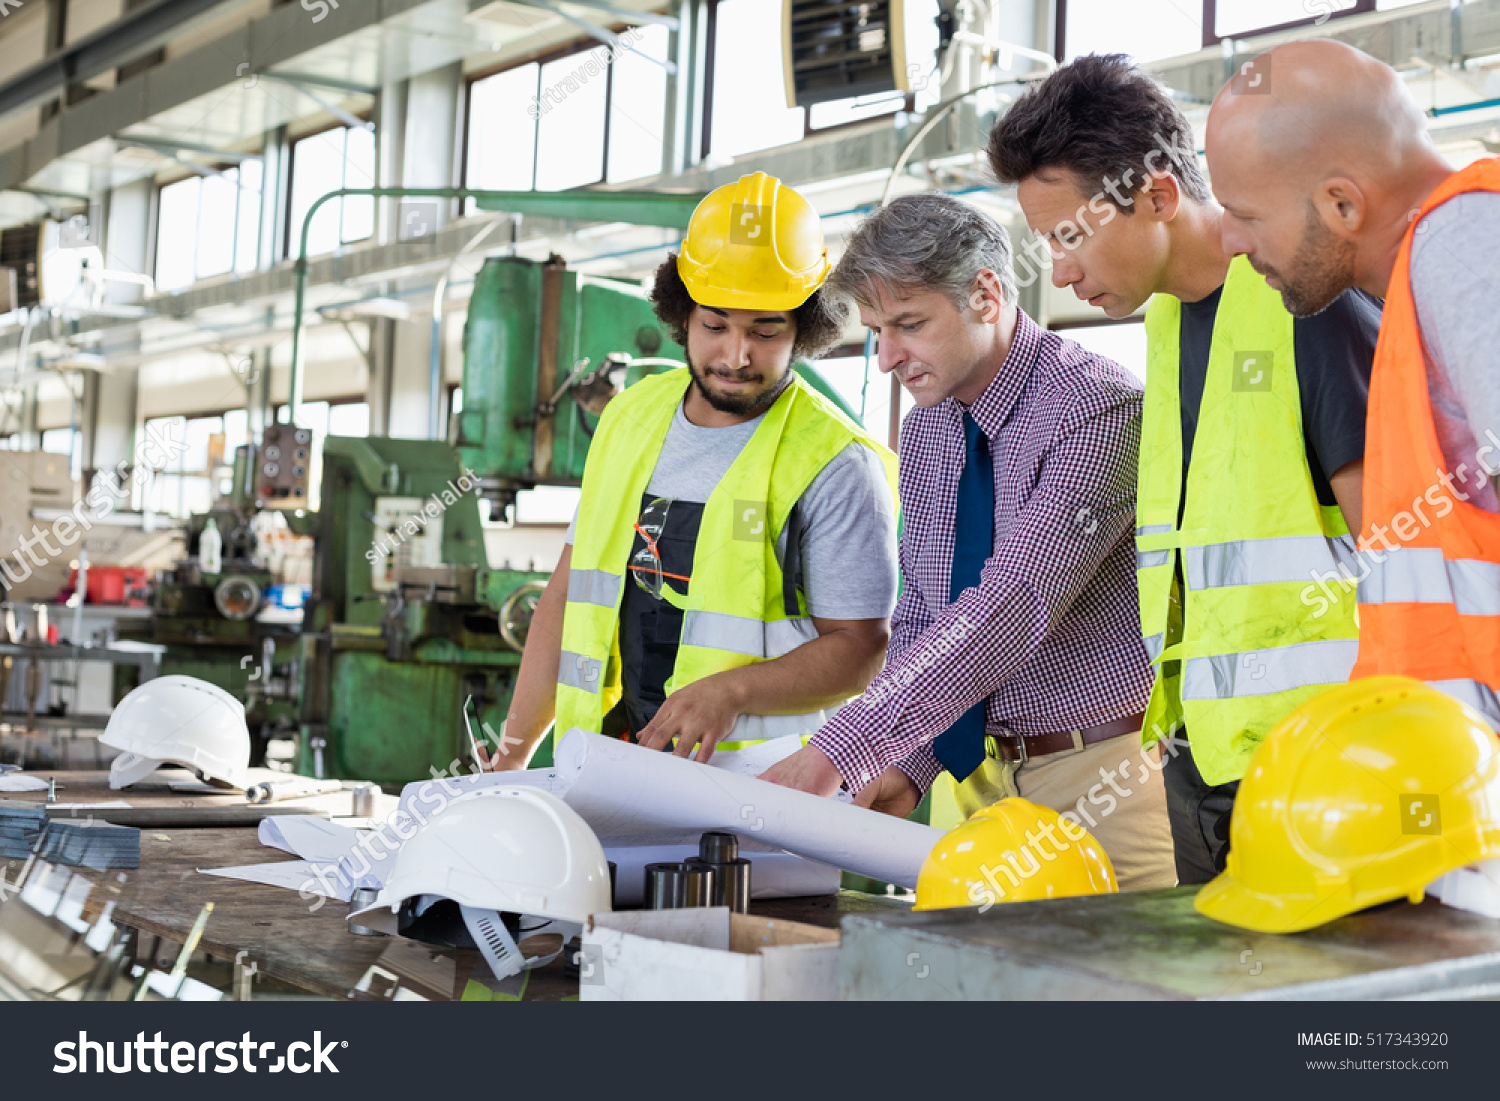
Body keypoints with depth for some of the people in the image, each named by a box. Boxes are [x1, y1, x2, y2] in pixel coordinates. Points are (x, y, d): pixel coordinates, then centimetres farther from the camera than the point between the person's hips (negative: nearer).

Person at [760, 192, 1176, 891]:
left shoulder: (1100, 409, -18)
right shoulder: (926, 428, 8)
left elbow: (1013, 605, -28)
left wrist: (838, 750, -30)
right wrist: (906, 762, -5)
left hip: (1097, 778, -6)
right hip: (967, 773, 6)